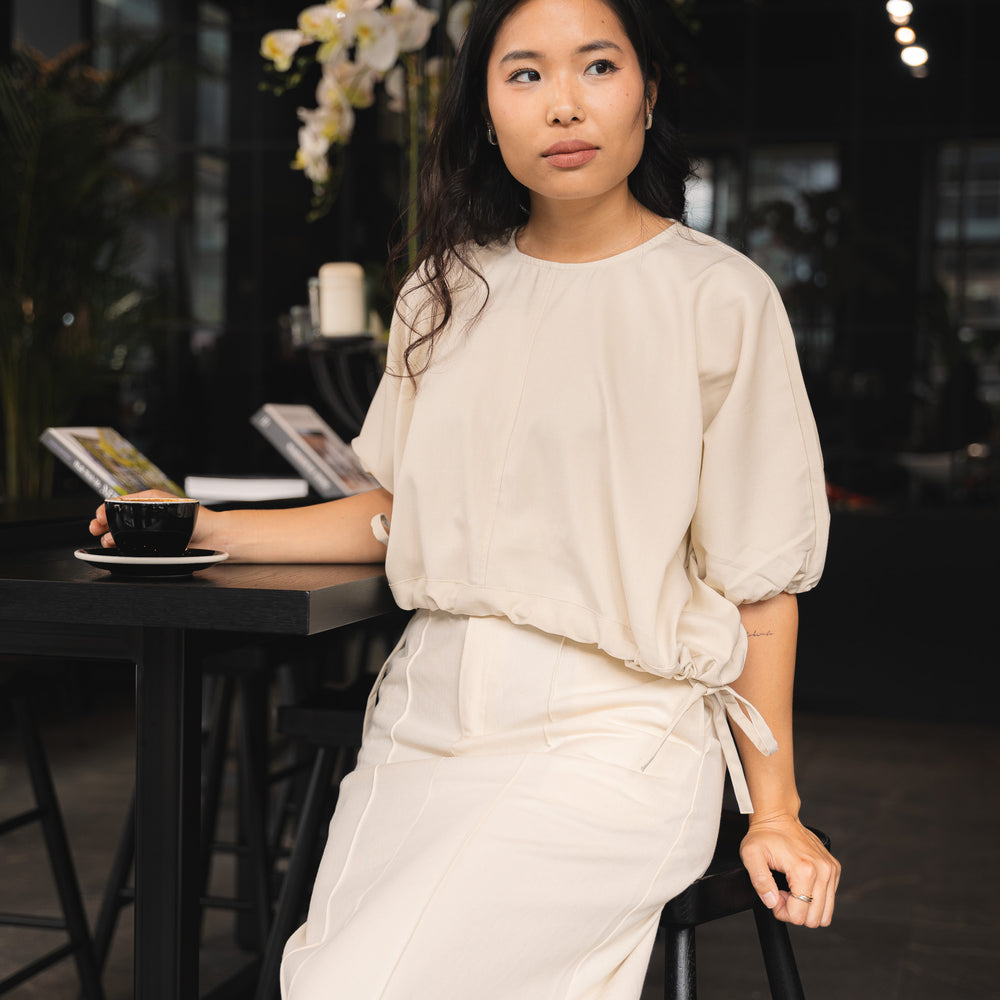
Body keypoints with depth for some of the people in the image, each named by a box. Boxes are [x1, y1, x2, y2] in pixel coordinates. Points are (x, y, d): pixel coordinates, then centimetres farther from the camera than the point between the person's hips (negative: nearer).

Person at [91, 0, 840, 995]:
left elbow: (759, 577, -2)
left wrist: (775, 815, -1)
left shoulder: (720, 298, -5)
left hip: (611, 736, -5)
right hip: (427, 715, 5)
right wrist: (209, 529, 12)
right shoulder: (446, 292, 10)